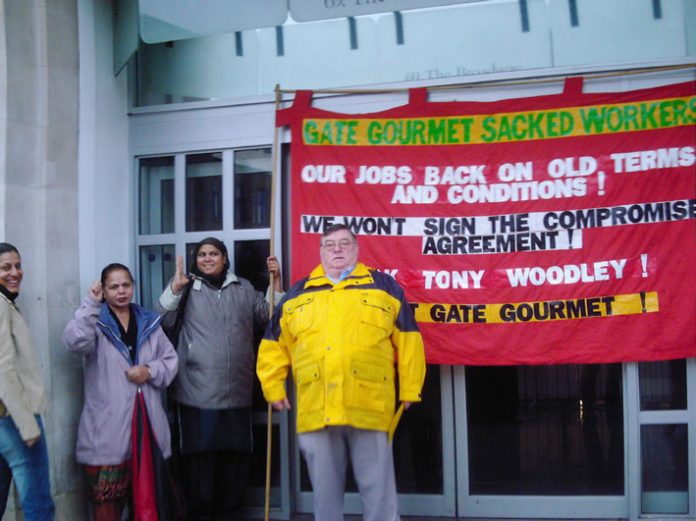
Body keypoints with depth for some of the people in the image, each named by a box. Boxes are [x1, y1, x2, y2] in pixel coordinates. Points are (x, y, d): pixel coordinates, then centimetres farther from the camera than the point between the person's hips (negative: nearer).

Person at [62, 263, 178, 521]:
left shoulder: (148, 322, 13)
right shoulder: (95, 321, 0)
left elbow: (170, 359, 13)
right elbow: (75, 342, -22)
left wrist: (150, 370, -6)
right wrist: (90, 304, -23)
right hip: (108, 421, -4)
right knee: (106, 490, -4)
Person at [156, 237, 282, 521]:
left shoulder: (244, 288, 14)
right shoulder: (187, 287, 4)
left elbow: (272, 318, 14)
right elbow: (161, 322, -6)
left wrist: (276, 282, 5)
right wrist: (174, 287, -15)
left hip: (237, 393, 4)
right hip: (197, 394, -3)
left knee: (235, 458, 11)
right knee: (198, 458, 1)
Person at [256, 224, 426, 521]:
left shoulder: (384, 286, 10)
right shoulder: (296, 295, 16)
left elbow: (408, 341, 8)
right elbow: (274, 346, 19)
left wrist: (409, 389, 4)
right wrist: (274, 388, 11)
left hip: (370, 410, -2)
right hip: (316, 413, 2)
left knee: (378, 489, 4)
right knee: (325, 491, 10)